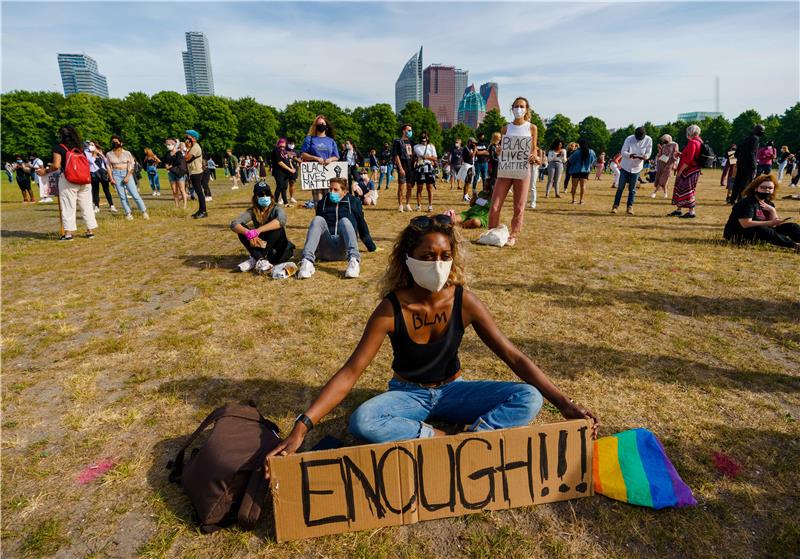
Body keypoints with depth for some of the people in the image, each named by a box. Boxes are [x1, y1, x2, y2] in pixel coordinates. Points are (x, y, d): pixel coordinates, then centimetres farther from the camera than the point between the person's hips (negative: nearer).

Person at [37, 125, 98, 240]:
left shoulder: (59, 148, -4)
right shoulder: (80, 147, 11)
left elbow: (56, 166, -10)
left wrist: (45, 171, 7)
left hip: (67, 179, -4)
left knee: (68, 207, 1)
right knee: (87, 205, 9)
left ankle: (68, 233, 2)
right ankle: (90, 230, 11)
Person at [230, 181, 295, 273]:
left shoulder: (276, 209, -12)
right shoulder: (252, 211, -3)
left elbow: (281, 220, -37)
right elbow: (234, 224, -18)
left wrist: (257, 231, -44)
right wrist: (248, 233, -39)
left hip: (278, 249, -3)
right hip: (261, 246, 3)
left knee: (278, 228, -30)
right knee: (242, 228, -16)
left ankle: (255, 260, -30)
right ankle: (261, 259, -31)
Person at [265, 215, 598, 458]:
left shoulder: (464, 301, -17)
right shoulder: (391, 309, -22)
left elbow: (513, 356, -14)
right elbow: (350, 372, -22)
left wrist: (563, 403, -23)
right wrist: (302, 427, -32)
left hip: (451, 390, 2)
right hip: (408, 393, -1)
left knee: (529, 398, -21)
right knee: (362, 422, -34)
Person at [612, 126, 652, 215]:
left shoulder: (648, 140, -10)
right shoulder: (629, 139, -16)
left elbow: (648, 153, -6)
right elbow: (623, 152, -16)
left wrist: (644, 157, -30)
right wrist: (631, 155, -36)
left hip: (637, 168, 1)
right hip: (625, 166, -1)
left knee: (632, 189, 4)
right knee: (620, 187, 1)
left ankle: (630, 207, 10)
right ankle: (615, 206, 7)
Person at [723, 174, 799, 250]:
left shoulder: (769, 204, 10)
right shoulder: (747, 203, -15)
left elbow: (775, 225, 4)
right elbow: (746, 224, -26)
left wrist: (772, 211, -12)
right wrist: (771, 223, -23)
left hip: (761, 233, 10)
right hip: (738, 235, -9)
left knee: (792, 226, 1)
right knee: (762, 229, -37)